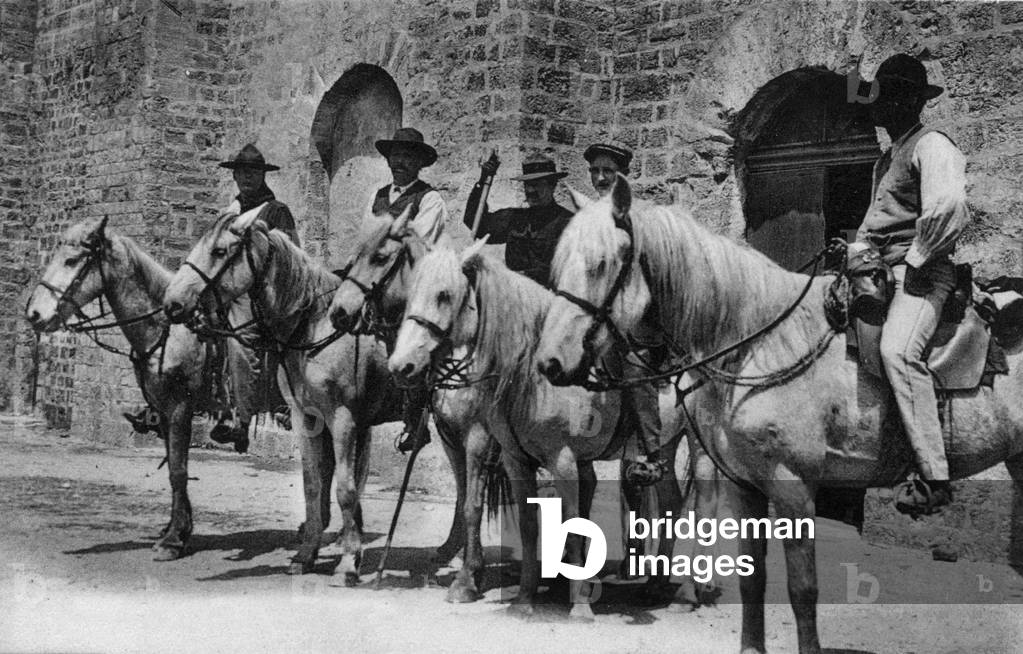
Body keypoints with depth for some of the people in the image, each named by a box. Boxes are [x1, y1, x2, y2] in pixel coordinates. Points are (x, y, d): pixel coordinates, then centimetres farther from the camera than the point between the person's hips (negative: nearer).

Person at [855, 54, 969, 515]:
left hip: (921, 272, -11)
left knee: (897, 350, -32)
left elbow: (948, 210, -23)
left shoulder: (932, 147, -7)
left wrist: (913, 260, -17)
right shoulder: (888, 158, 23)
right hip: (880, 272, 11)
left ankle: (934, 478, -33)